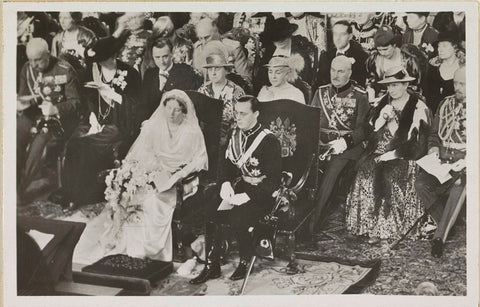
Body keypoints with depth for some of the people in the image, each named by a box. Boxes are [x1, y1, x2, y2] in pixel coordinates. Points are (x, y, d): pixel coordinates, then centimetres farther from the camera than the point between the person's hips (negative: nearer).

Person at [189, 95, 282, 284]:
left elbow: (273, 180, -15)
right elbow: (228, 165, 18)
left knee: (237, 218, -29)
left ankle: (246, 262, -1)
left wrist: (247, 196, -23)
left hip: (261, 194, -6)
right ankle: (212, 267, -6)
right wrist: (226, 183, -4)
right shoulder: (236, 136, 9)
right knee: (210, 212, -18)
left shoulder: (269, 141, -11)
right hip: (237, 187, 6)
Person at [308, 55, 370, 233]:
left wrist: (344, 142, -19)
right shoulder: (321, 92, 17)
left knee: (332, 167, -27)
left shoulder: (359, 96, 4)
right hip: (320, 142, 5)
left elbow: (362, 129, -2)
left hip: (347, 145, -4)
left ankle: (313, 221, -25)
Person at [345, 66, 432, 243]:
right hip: (380, 153, 5)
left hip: (404, 157, -4)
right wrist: (382, 118, -5)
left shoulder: (419, 108, -3)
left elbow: (417, 144, -8)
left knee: (386, 175, -29)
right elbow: (371, 132, 14)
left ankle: (391, 228, -16)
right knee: (366, 173, -22)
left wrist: (392, 155, -15)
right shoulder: (383, 103, 14)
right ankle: (373, 227, -17)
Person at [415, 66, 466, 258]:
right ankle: (446, 225, -9)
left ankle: (440, 236, -25)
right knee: (421, 184, -25)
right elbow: (434, 134, 21)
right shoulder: (445, 104, 15)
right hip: (443, 160, 4)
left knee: (458, 186, -37)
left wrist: (466, 162, -18)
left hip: (465, 163, -4)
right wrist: (434, 148, 1)